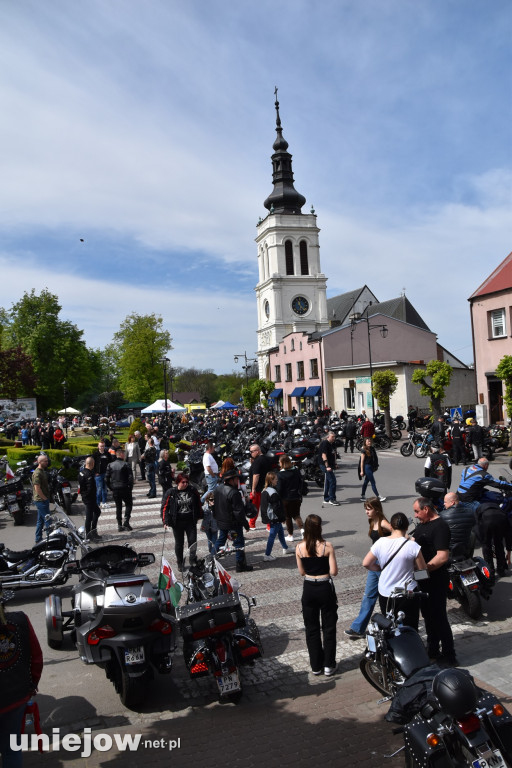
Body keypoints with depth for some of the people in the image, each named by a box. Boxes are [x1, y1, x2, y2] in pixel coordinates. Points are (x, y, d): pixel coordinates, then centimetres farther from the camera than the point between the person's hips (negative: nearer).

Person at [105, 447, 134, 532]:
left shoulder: (110, 465, 3)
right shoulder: (125, 465, -10)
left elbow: (106, 479, 4)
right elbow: (130, 478, -13)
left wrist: (111, 488, 12)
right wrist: (130, 488, -1)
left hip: (115, 490, 4)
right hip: (124, 489, -4)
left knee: (118, 506, 13)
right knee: (129, 504, 11)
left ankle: (119, 525, 12)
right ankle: (126, 521, -3)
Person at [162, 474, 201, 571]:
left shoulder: (192, 491, -2)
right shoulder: (171, 493, -8)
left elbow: (198, 504, 11)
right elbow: (164, 507, -5)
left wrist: (198, 516, 14)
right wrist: (165, 521, -12)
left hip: (191, 521, 1)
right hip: (177, 522, -1)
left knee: (193, 541, 0)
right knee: (179, 543, 11)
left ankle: (193, 559, 24)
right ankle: (180, 563, 28)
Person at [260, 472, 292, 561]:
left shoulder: (264, 491, 6)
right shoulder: (273, 493, -23)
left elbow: (263, 506, 14)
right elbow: (277, 507, -21)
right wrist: (283, 517, -10)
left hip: (269, 517, 10)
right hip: (275, 518, -10)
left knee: (281, 532, 24)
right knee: (272, 536, -2)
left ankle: (285, 548, 39)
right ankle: (267, 555, 3)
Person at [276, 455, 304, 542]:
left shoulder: (281, 474, -16)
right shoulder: (297, 471, -1)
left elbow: (279, 489, -15)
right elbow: (301, 484, 6)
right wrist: (300, 495, 15)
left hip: (286, 499, -4)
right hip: (296, 498, 4)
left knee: (287, 517, 10)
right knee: (296, 515, 18)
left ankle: (290, 535, 16)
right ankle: (302, 529, -2)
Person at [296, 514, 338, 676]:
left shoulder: (299, 548, -8)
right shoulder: (327, 546, -16)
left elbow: (302, 572, 1)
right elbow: (334, 572, -13)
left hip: (309, 589, 2)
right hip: (325, 588, -2)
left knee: (311, 628, 16)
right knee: (329, 627, 14)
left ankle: (316, 665, 25)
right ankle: (328, 665, 21)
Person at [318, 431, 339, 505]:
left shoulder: (332, 444, 13)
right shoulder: (324, 443, -15)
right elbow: (324, 455, -20)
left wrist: (334, 464, 17)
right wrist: (327, 466, -25)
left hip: (330, 465, 9)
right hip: (325, 465, -9)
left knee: (327, 482, 13)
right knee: (332, 481, -12)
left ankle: (326, 499, 21)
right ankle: (332, 499, -7)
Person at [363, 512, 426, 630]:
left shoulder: (380, 542, -7)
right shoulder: (412, 545, -16)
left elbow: (366, 563, -1)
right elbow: (422, 568, -6)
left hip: (384, 594, 3)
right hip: (406, 594, -3)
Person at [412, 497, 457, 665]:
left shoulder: (440, 526, -19)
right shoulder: (422, 525, 11)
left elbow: (443, 556, -25)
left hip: (435, 580, -9)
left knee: (438, 617, -2)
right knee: (428, 615, 18)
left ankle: (449, 656, 10)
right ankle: (432, 650, 32)